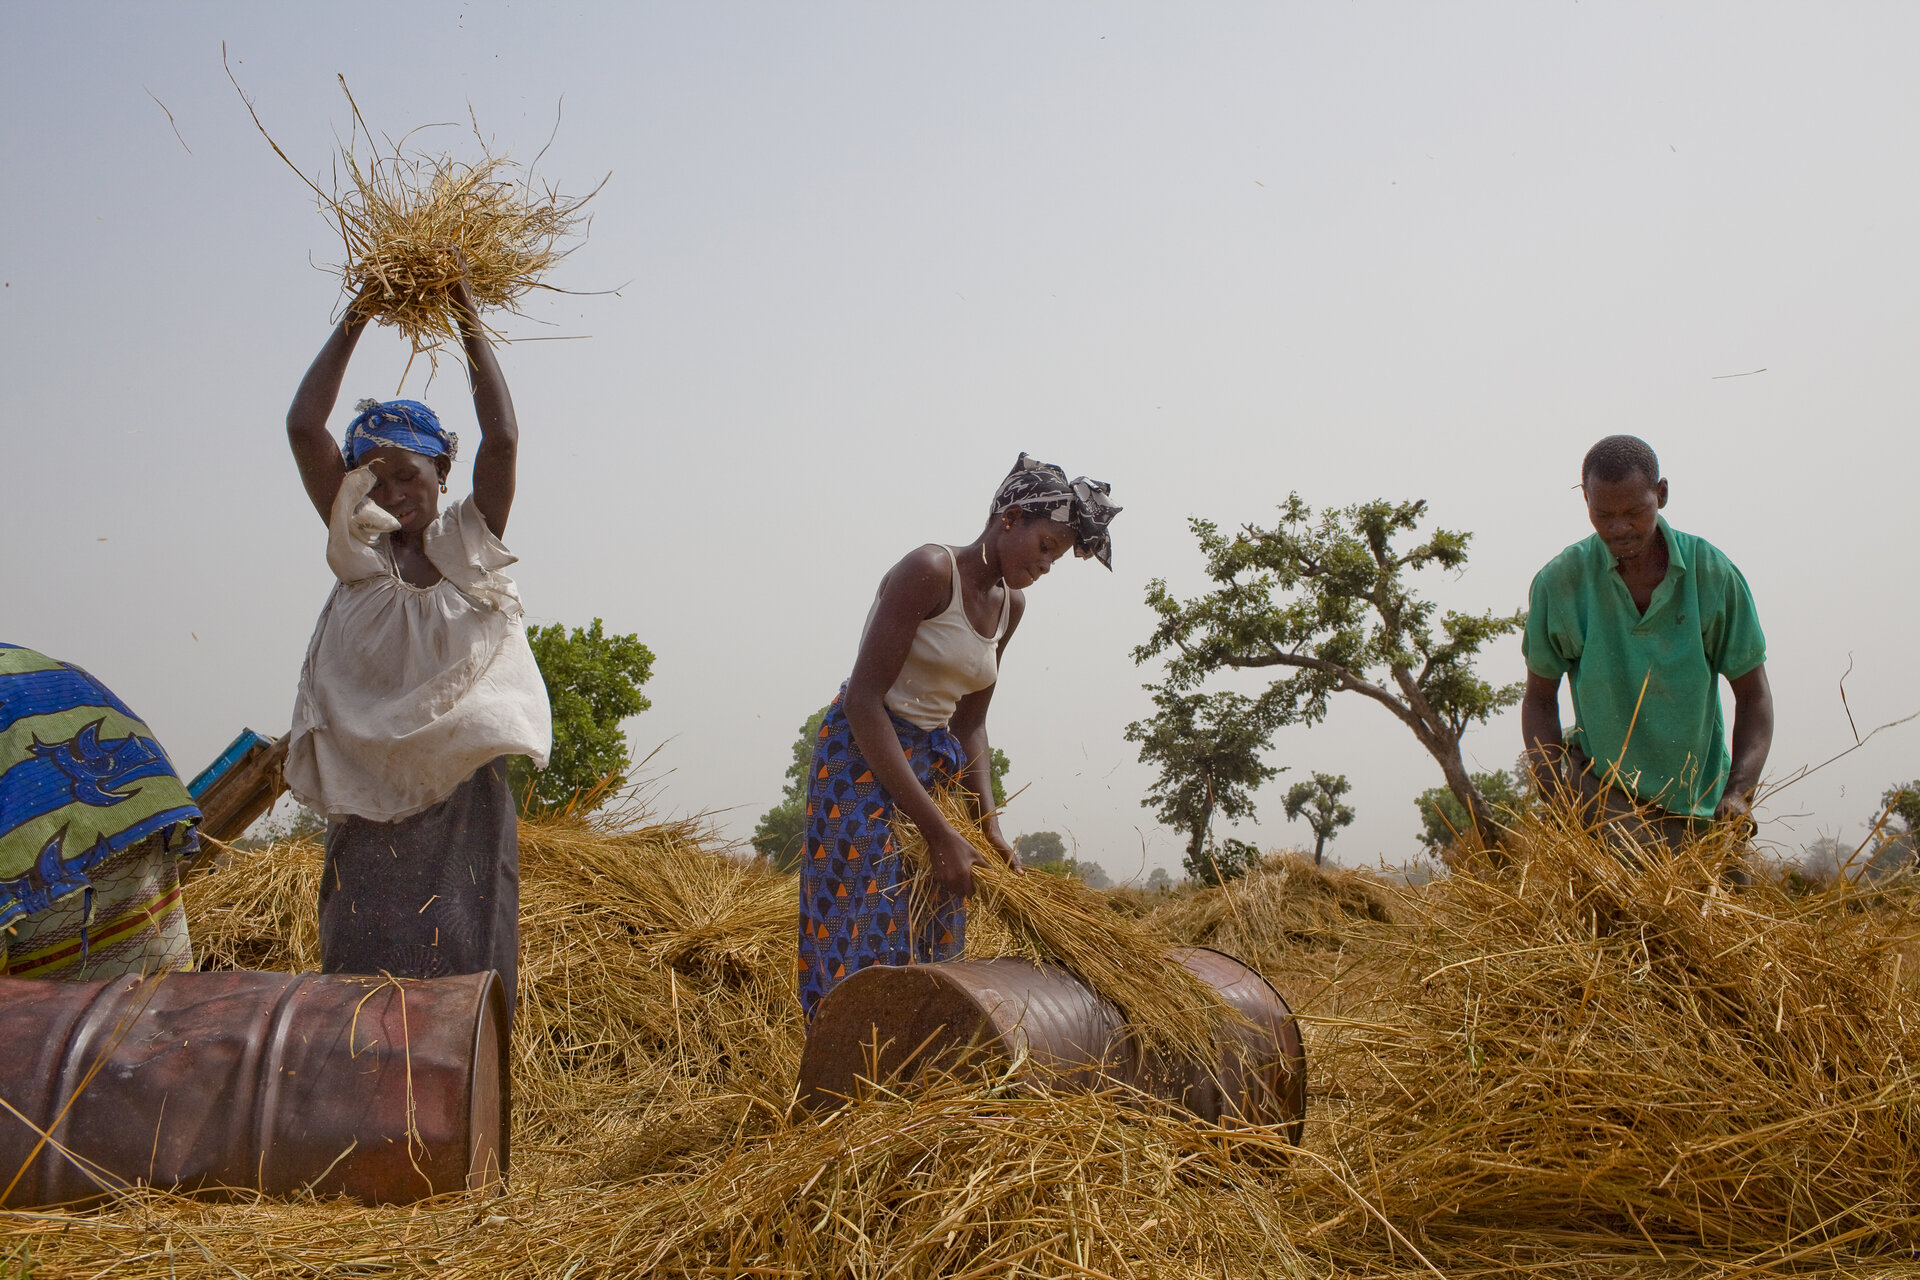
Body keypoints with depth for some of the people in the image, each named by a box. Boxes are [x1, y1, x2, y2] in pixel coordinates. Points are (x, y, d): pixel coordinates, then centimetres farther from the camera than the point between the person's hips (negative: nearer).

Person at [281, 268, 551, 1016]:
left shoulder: (470, 542, 4)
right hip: (370, 788, 1)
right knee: (365, 960, 0)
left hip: (464, 790, -1)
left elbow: (502, 439, -10)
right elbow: (303, 429, -2)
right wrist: (354, 321, -2)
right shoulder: (357, 547, 6)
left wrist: (469, 325, -8)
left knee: (463, 962, -1)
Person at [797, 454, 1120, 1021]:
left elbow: (970, 724, 14)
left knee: (934, 954, 5)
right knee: (870, 955, -12)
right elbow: (864, 701, -22)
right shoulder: (930, 570, -17)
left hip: (936, 763, 8)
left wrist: (989, 825, -1)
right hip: (864, 761, -8)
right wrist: (938, 830, -23)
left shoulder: (1010, 605, 8)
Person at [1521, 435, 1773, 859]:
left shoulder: (1714, 574, -7)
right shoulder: (1558, 582, -8)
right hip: (1601, 783, -2)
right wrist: (1556, 792, -12)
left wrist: (1738, 793, -13)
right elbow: (1539, 699, 3)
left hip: (1700, 802, 2)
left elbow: (1753, 696, 0)